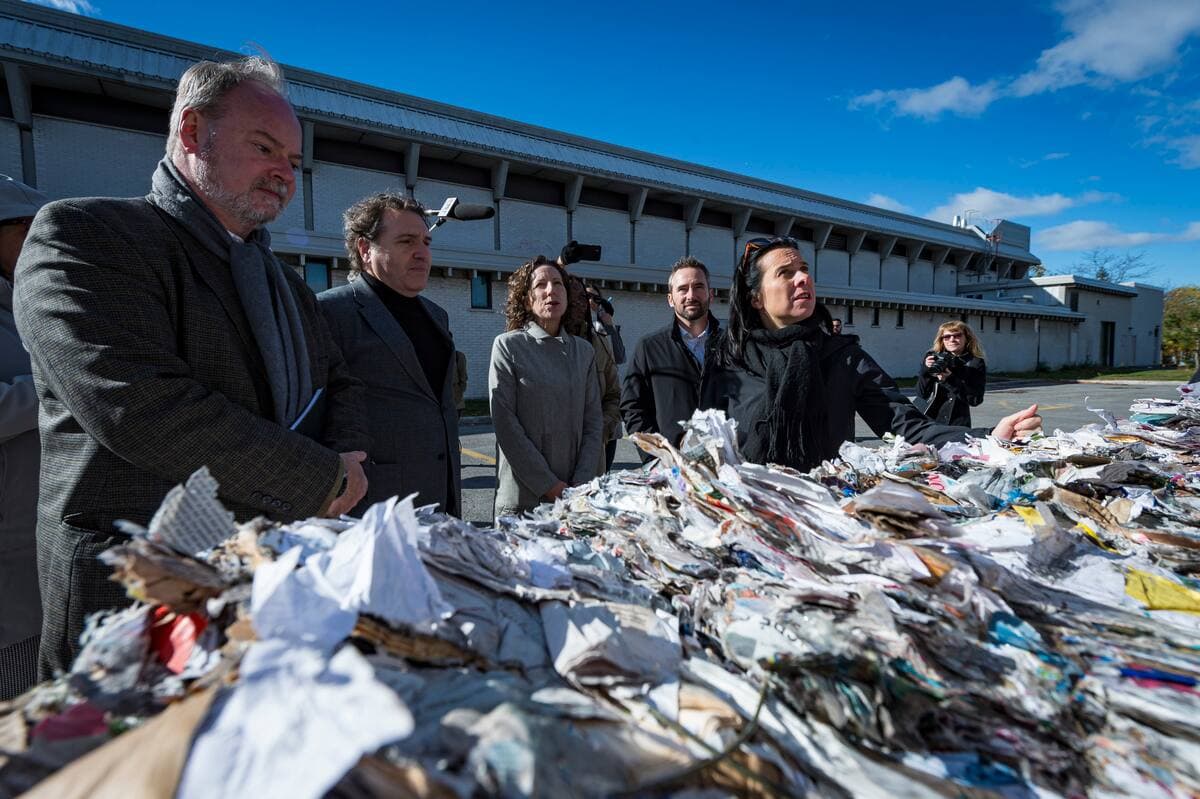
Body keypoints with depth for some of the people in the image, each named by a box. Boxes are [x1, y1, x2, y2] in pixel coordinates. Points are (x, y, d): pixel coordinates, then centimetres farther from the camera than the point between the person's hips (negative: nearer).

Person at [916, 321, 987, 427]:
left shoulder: (976, 364, 0)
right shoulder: (932, 357, 1)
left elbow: (976, 399, -8)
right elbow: (921, 393, -1)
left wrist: (951, 380, -18)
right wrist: (926, 370, -15)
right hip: (924, 418, 1)